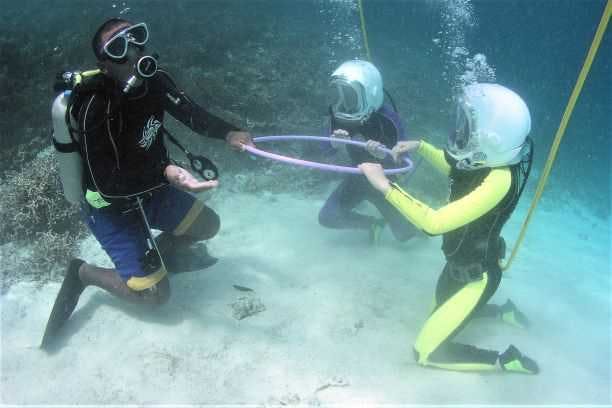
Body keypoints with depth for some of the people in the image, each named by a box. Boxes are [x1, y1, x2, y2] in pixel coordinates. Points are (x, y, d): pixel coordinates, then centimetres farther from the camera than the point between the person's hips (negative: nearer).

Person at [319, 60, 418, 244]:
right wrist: (333, 142, -35)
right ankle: (374, 223, 18)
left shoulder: (387, 118, -32)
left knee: (404, 233, 3)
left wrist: (384, 155, -49)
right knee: (327, 217, -5)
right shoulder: (338, 113, -19)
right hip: (358, 177, 4)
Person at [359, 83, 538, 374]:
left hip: (476, 275, -8)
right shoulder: (488, 159, -11)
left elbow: (434, 223, -40)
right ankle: (503, 311, 42)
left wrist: (385, 186, -39)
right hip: (460, 262, 8)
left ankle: (505, 359, 12)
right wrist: (419, 146, 2)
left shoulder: (499, 180, -35)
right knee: (440, 312, 32)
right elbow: (455, 171, 14)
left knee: (426, 351, 1)